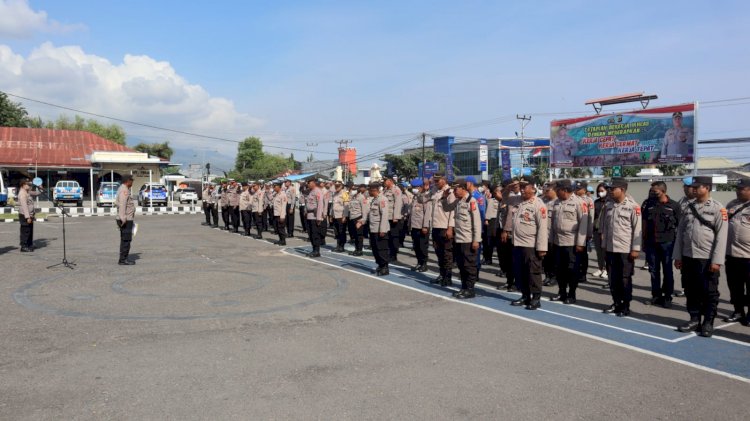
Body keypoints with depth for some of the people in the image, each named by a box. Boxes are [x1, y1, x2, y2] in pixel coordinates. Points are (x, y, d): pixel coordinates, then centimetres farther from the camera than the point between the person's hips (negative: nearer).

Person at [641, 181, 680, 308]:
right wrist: (644, 241, 7)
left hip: (667, 242, -3)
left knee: (667, 271, 6)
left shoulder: (674, 206, -4)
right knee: (654, 270, 10)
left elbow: (679, 225, 0)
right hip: (651, 242, 3)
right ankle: (656, 295, 21)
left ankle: (667, 297, 16)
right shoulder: (648, 204, 4)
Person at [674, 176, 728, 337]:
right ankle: (694, 320, 23)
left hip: (707, 259, -5)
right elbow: (680, 232, 11)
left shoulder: (717, 208, -5)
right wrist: (678, 256, 7)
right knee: (691, 291, 11)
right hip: (688, 257, 5)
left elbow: (721, 236, -9)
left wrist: (716, 261, -14)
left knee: (709, 293, 4)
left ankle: (708, 323, 16)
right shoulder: (688, 207, 10)